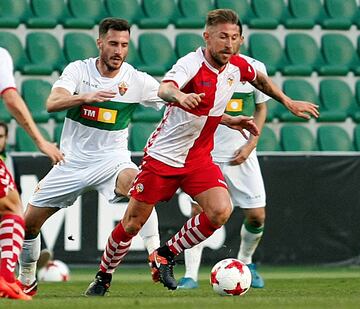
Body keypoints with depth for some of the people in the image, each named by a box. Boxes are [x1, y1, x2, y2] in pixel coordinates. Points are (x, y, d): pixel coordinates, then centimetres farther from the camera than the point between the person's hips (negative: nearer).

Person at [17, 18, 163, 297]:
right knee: (29, 222, 6)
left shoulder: (138, 81, -8)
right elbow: (52, 103, -24)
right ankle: (27, 281, 30)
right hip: (73, 159, 2)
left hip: (111, 158, -2)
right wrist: (87, 97, -42)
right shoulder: (78, 70, -9)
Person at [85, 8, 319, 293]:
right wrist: (179, 95, -66)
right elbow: (164, 89, -44)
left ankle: (166, 255, 1)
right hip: (163, 154, -5)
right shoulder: (191, 64, -22)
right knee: (132, 224, 1)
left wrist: (288, 102, 25)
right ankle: (103, 277, 26)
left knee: (220, 211, -20)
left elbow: (259, 79, 23)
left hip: (199, 158, 5)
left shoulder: (238, 66, -3)